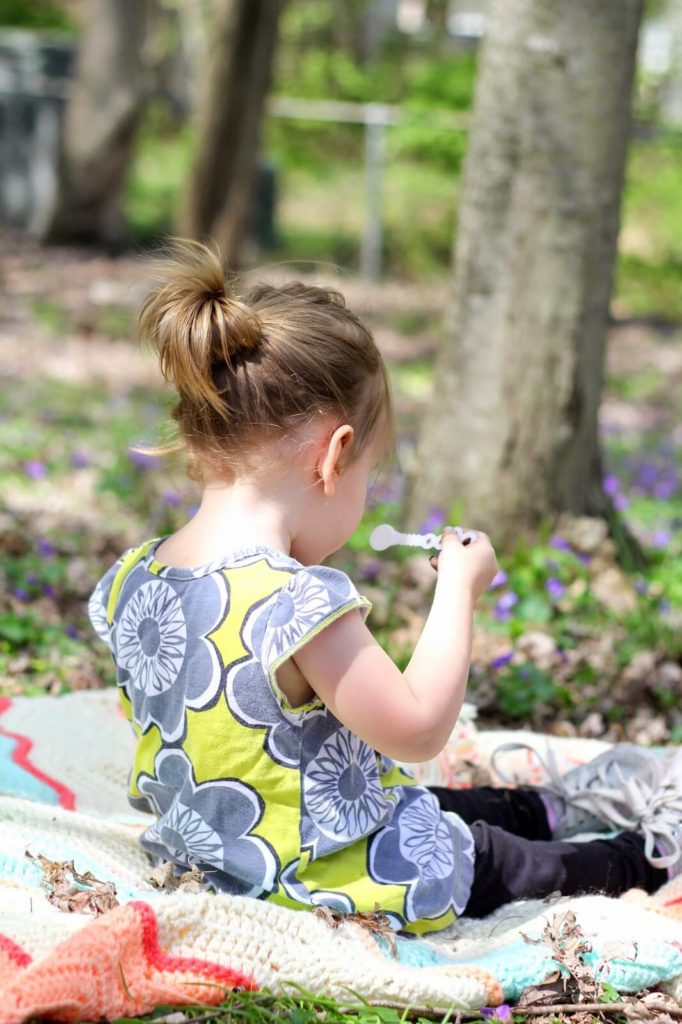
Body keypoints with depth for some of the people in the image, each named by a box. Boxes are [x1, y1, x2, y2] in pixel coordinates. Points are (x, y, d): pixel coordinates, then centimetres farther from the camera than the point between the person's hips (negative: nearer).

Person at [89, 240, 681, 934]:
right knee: (509, 863, 21)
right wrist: (458, 589, -14)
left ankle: (552, 807, 55)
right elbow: (418, 730, -25)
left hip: (202, 848, 8)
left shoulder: (133, 581, -9)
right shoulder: (300, 605, -33)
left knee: (448, 806, 32)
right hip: (323, 886, -8)